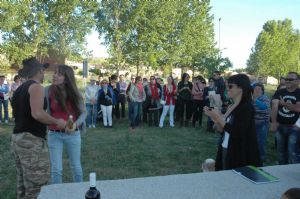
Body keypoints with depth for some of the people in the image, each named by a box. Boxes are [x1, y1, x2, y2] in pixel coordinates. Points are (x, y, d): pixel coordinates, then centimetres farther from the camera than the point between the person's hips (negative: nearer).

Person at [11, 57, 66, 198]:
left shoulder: (19, 89, 16)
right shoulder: (36, 87, -11)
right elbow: (37, 113, -25)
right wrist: (57, 122, -12)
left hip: (17, 138, 9)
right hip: (32, 140, -9)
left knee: (23, 185, 19)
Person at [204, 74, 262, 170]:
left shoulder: (247, 107, -14)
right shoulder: (231, 107, 7)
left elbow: (238, 133, -23)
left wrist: (219, 118, -19)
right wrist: (214, 117, -3)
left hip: (238, 155, -7)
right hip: (224, 151, 7)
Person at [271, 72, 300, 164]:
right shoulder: (279, 92, 3)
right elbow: (274, 106, -9)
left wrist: (284, 104, -10)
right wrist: (273, 122, -21)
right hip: (280, 126, 3)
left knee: (292, 152, -6)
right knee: (280, 151, 14)